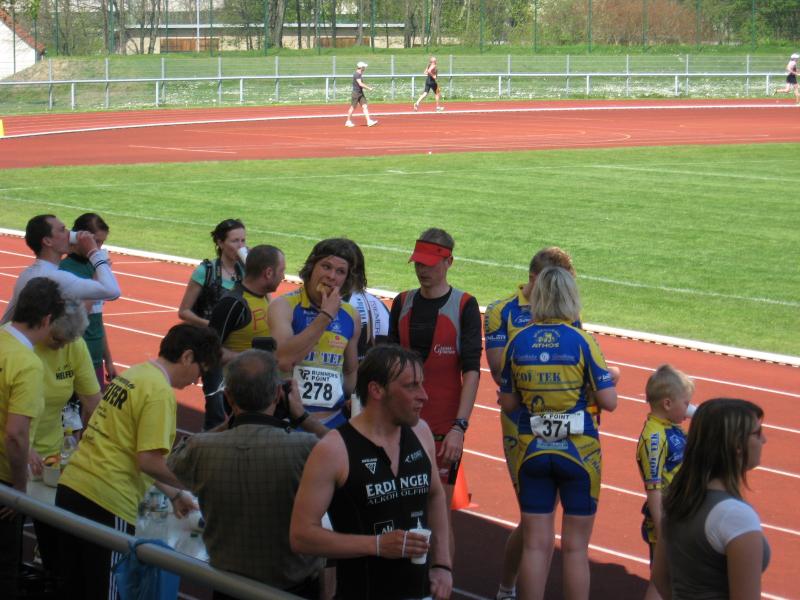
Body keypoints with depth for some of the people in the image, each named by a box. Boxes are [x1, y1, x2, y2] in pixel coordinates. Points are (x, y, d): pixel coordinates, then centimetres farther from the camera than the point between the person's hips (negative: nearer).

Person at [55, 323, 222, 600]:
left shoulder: (132, 374, 16)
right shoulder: (160, 392, -12)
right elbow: (149, 461, -17)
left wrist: (173, 494, 26)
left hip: (70, 487, 9)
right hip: (106, 503, -9)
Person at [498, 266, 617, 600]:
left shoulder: (518, 342, -2)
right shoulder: (582, 342, -11)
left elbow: (508, 404, 4)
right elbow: (609, 402, -11)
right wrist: (596, 382, 9)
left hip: (532, 451, 2)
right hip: (579, 453, -2)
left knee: (535, 544, 7)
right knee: (575, 547, 7)